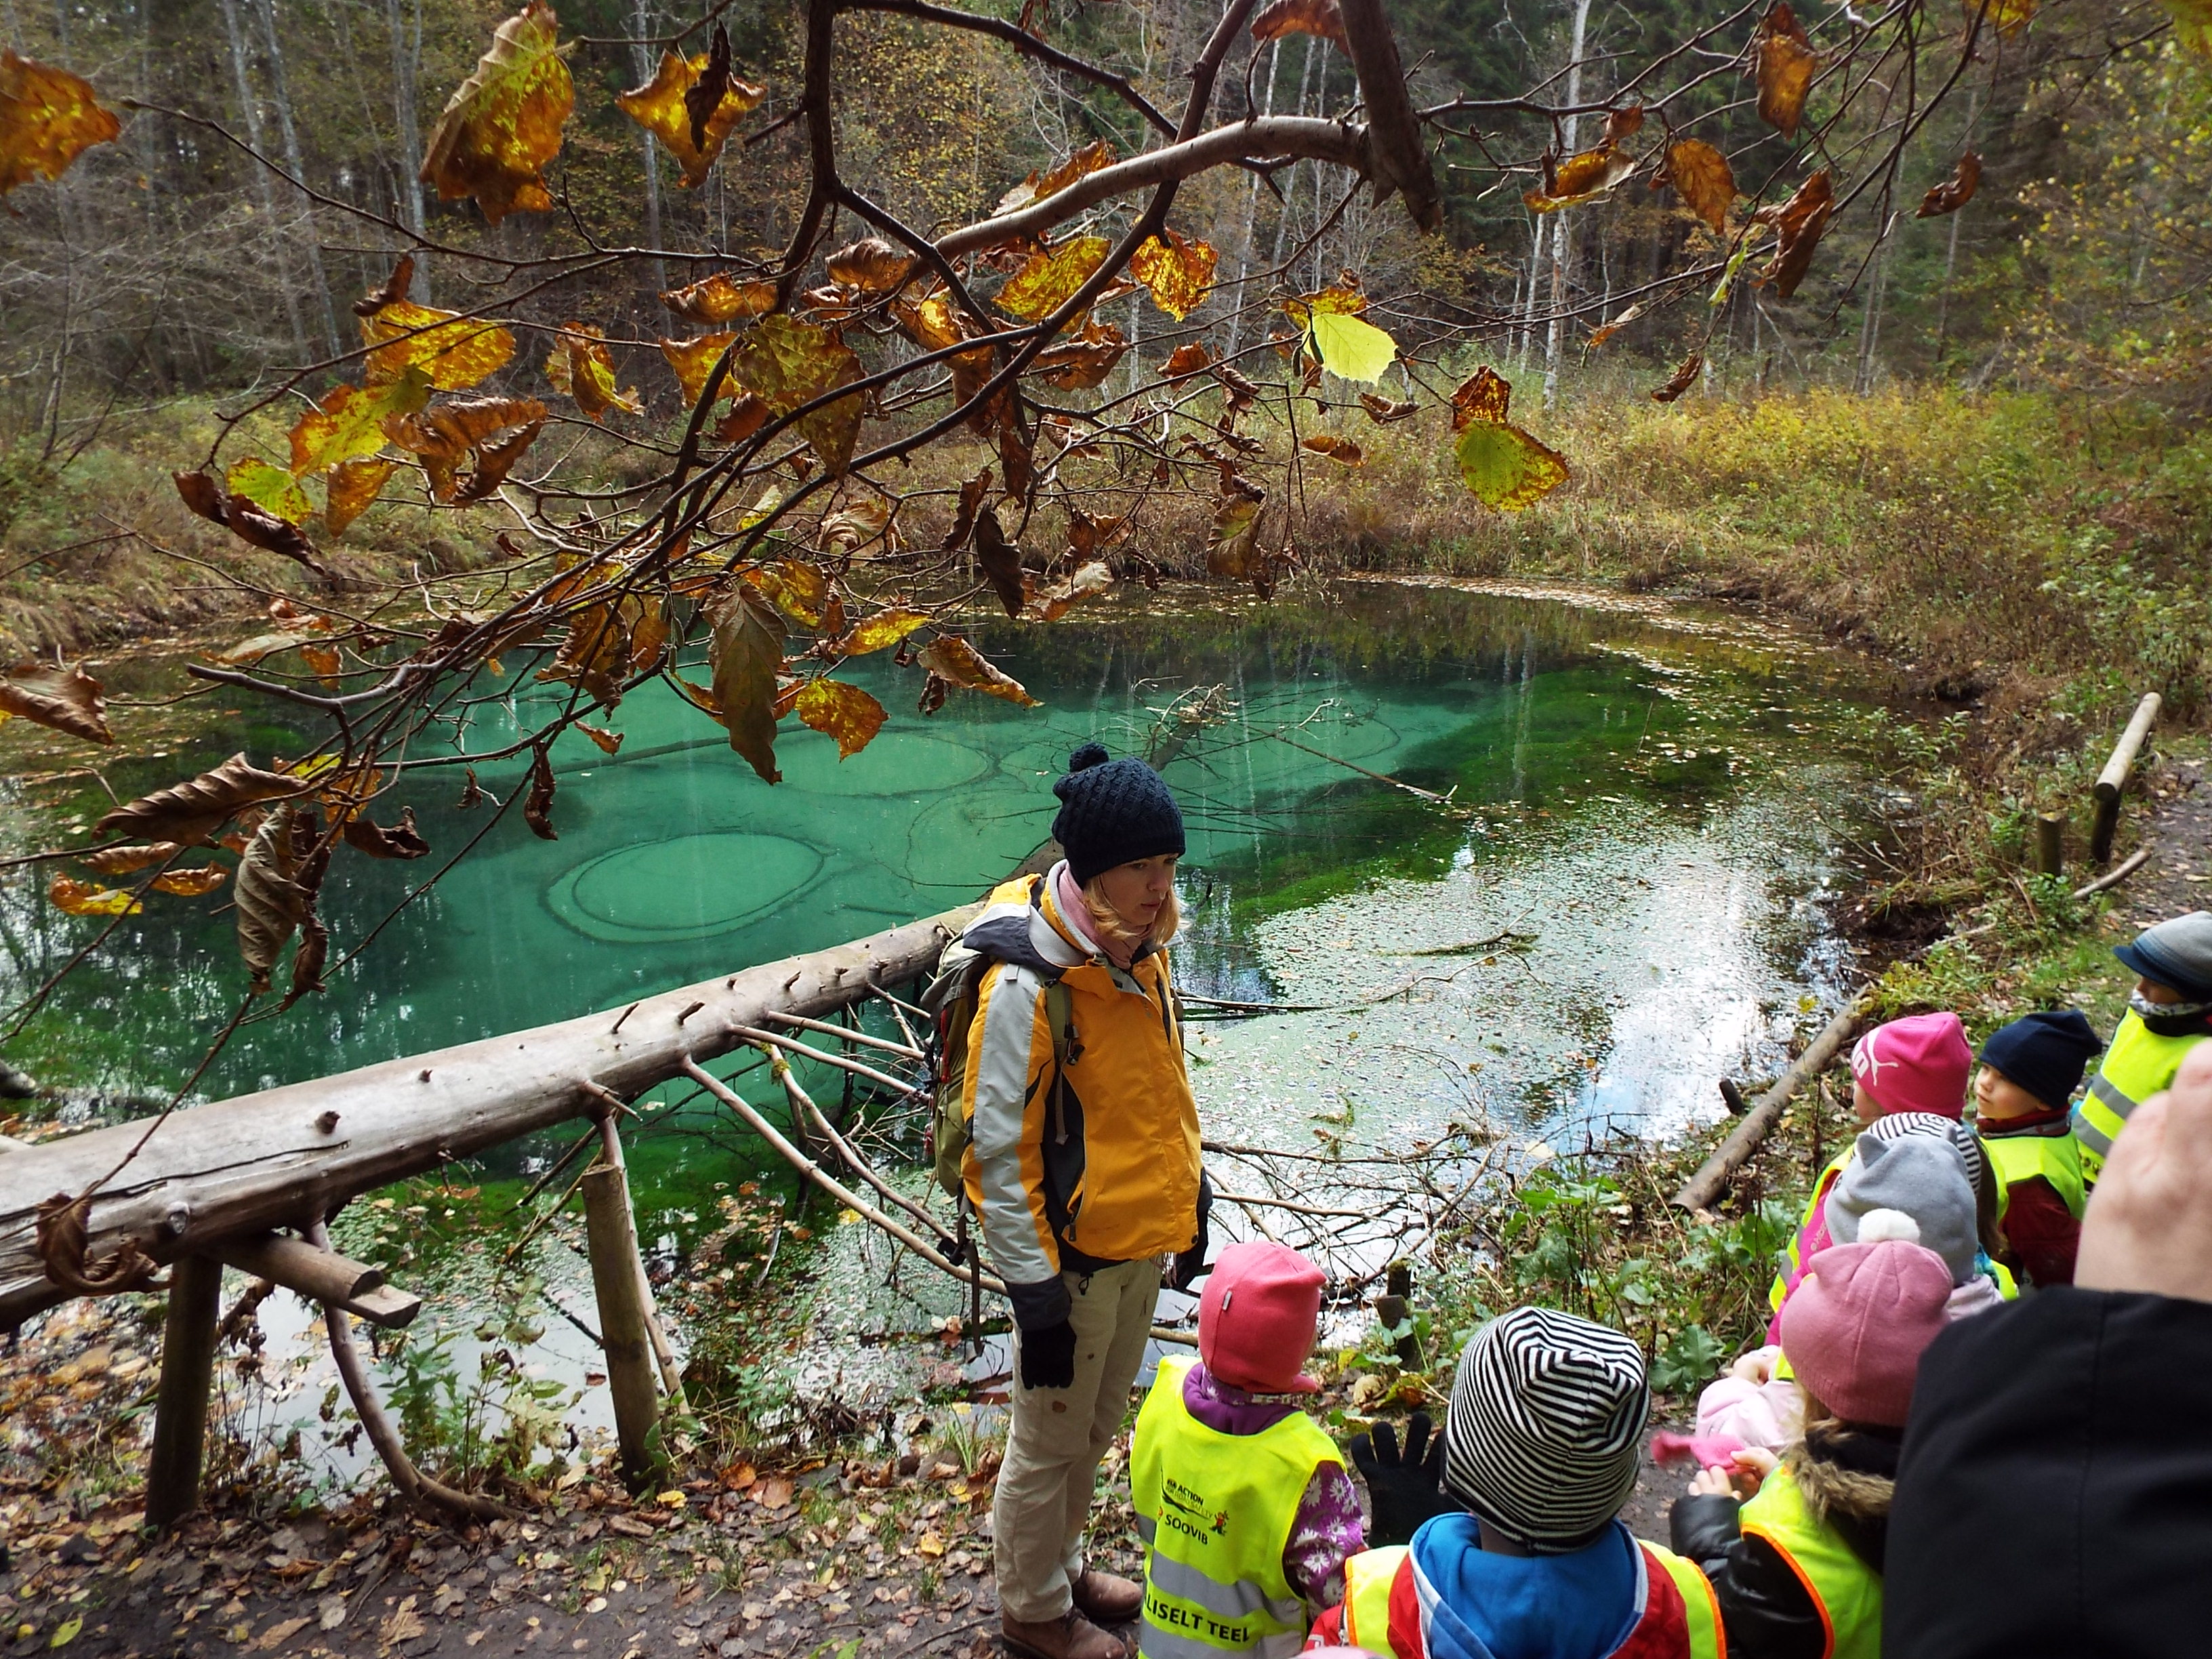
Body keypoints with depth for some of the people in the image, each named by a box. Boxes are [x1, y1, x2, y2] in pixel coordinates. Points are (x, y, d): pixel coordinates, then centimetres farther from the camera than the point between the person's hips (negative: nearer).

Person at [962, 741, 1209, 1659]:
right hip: (1073, 1255, -7)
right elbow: (997, 1152, -22)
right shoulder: (1026, 986, -26)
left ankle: (1062, 1562, 48)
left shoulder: (1140, 953, -1)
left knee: (1097, 1427, 25)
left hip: (1143, 1240, 7)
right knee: (1049, 1444, 14)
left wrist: (1188, 1200, 15)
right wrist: (1035, 1294, -19)